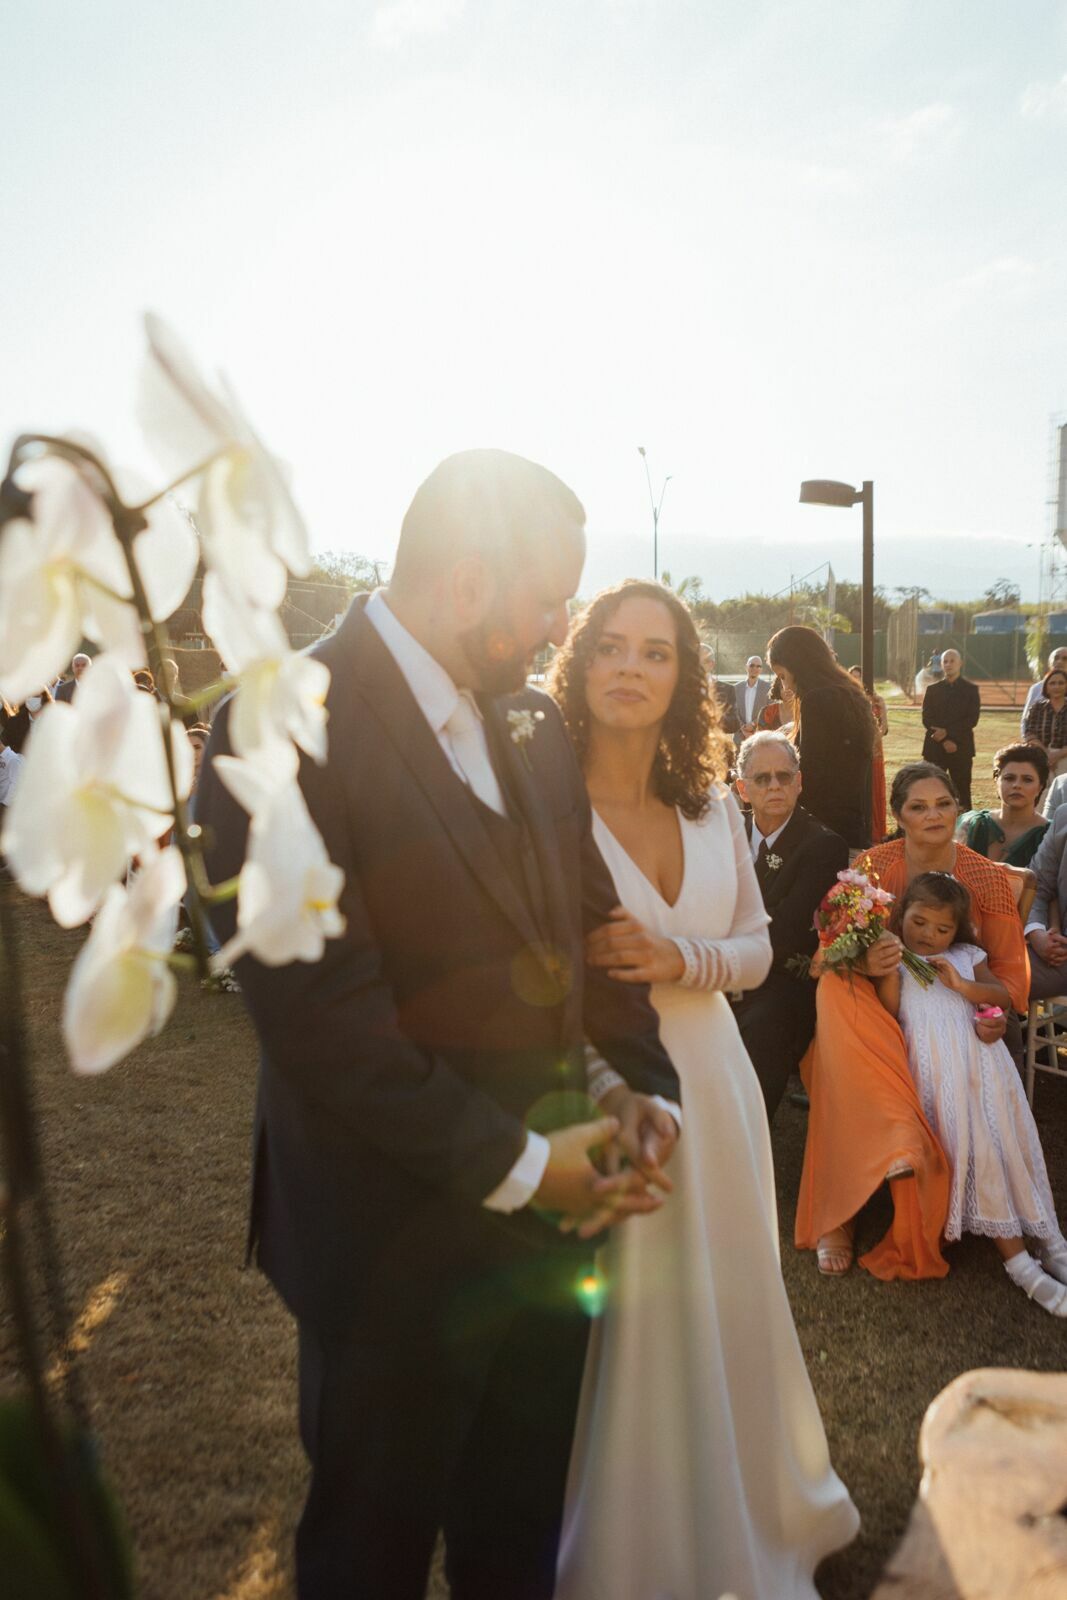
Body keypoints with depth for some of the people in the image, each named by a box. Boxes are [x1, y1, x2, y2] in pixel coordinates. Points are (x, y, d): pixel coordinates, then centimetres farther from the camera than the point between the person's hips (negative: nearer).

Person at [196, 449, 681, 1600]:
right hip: (400, 1239, -6)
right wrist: (515, 1162, -20)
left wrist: (645, 1087, -5)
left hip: (552, 1209, 6)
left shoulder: (532, 725, 2)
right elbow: (322, 1019, -25)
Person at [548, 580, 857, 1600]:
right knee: (614, 1328, 9)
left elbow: (755, 946, 6)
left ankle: (737, 1509, 47)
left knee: (725, 1305, 19)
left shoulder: (711, 806, 2)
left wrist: (679, 960, -12)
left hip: (708, 1084, 5)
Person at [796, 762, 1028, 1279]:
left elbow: (1009, 961, 5)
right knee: (835, 990, -35)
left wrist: (999, 1012, -17)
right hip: (881, 1009, 0)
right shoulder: (873, 865, -3)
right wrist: (861, 963, -31)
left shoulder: (987, 878, 1)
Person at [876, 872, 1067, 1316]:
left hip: (978, 1060, 3)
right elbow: (888, 1015, -1)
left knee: (1004, 1139, -8)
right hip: (934, 1070, -3)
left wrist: (961, 984, -5)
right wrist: (888, 972, -12)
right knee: (968, 1144, -13)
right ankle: (1018, 1259, -8)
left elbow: (1003, 996, 8)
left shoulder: (965, 957, 18)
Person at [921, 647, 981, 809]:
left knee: (962, 792, 0)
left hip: (961, 748, -1)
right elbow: (926, 719, 1)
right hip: (935, 748, 1)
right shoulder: (932, 690, 10)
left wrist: (947, 732, -15)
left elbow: (972, 719, -5)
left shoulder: (971, 689, 6)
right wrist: (944, 740, -11)